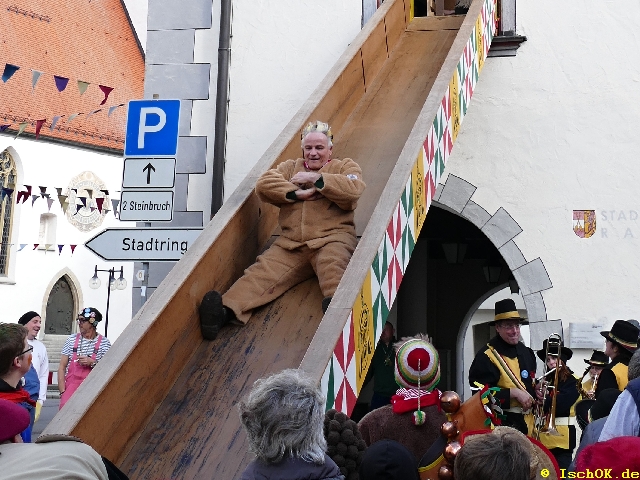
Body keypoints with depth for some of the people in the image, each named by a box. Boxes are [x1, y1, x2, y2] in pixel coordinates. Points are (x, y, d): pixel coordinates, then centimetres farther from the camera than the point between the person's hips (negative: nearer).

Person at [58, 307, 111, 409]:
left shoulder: (104, 342, 2)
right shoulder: (72, 339, 8)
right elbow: (62, 367, 7)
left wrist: (92, 363, -15)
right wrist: (62, 391, -2)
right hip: (71, 385, 1)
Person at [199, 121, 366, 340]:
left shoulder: (345, 166, 19)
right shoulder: (290, 167, 26)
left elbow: (353, 189, -5)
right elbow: (263, 184, 7)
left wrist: (317, 178, -5)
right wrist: (297, 193, -5)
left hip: (332, 238, -2)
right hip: (291, 243, 2)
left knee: (332, 264, -36)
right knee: (263, 271, -23)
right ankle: (226, 309, -43)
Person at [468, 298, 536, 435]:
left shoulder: (526, 353, 11)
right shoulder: (485, 357, -13)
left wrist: (537, 391, 0)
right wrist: (513, 393, -21)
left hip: (527, 421, 7)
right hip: (502, 423, -7)